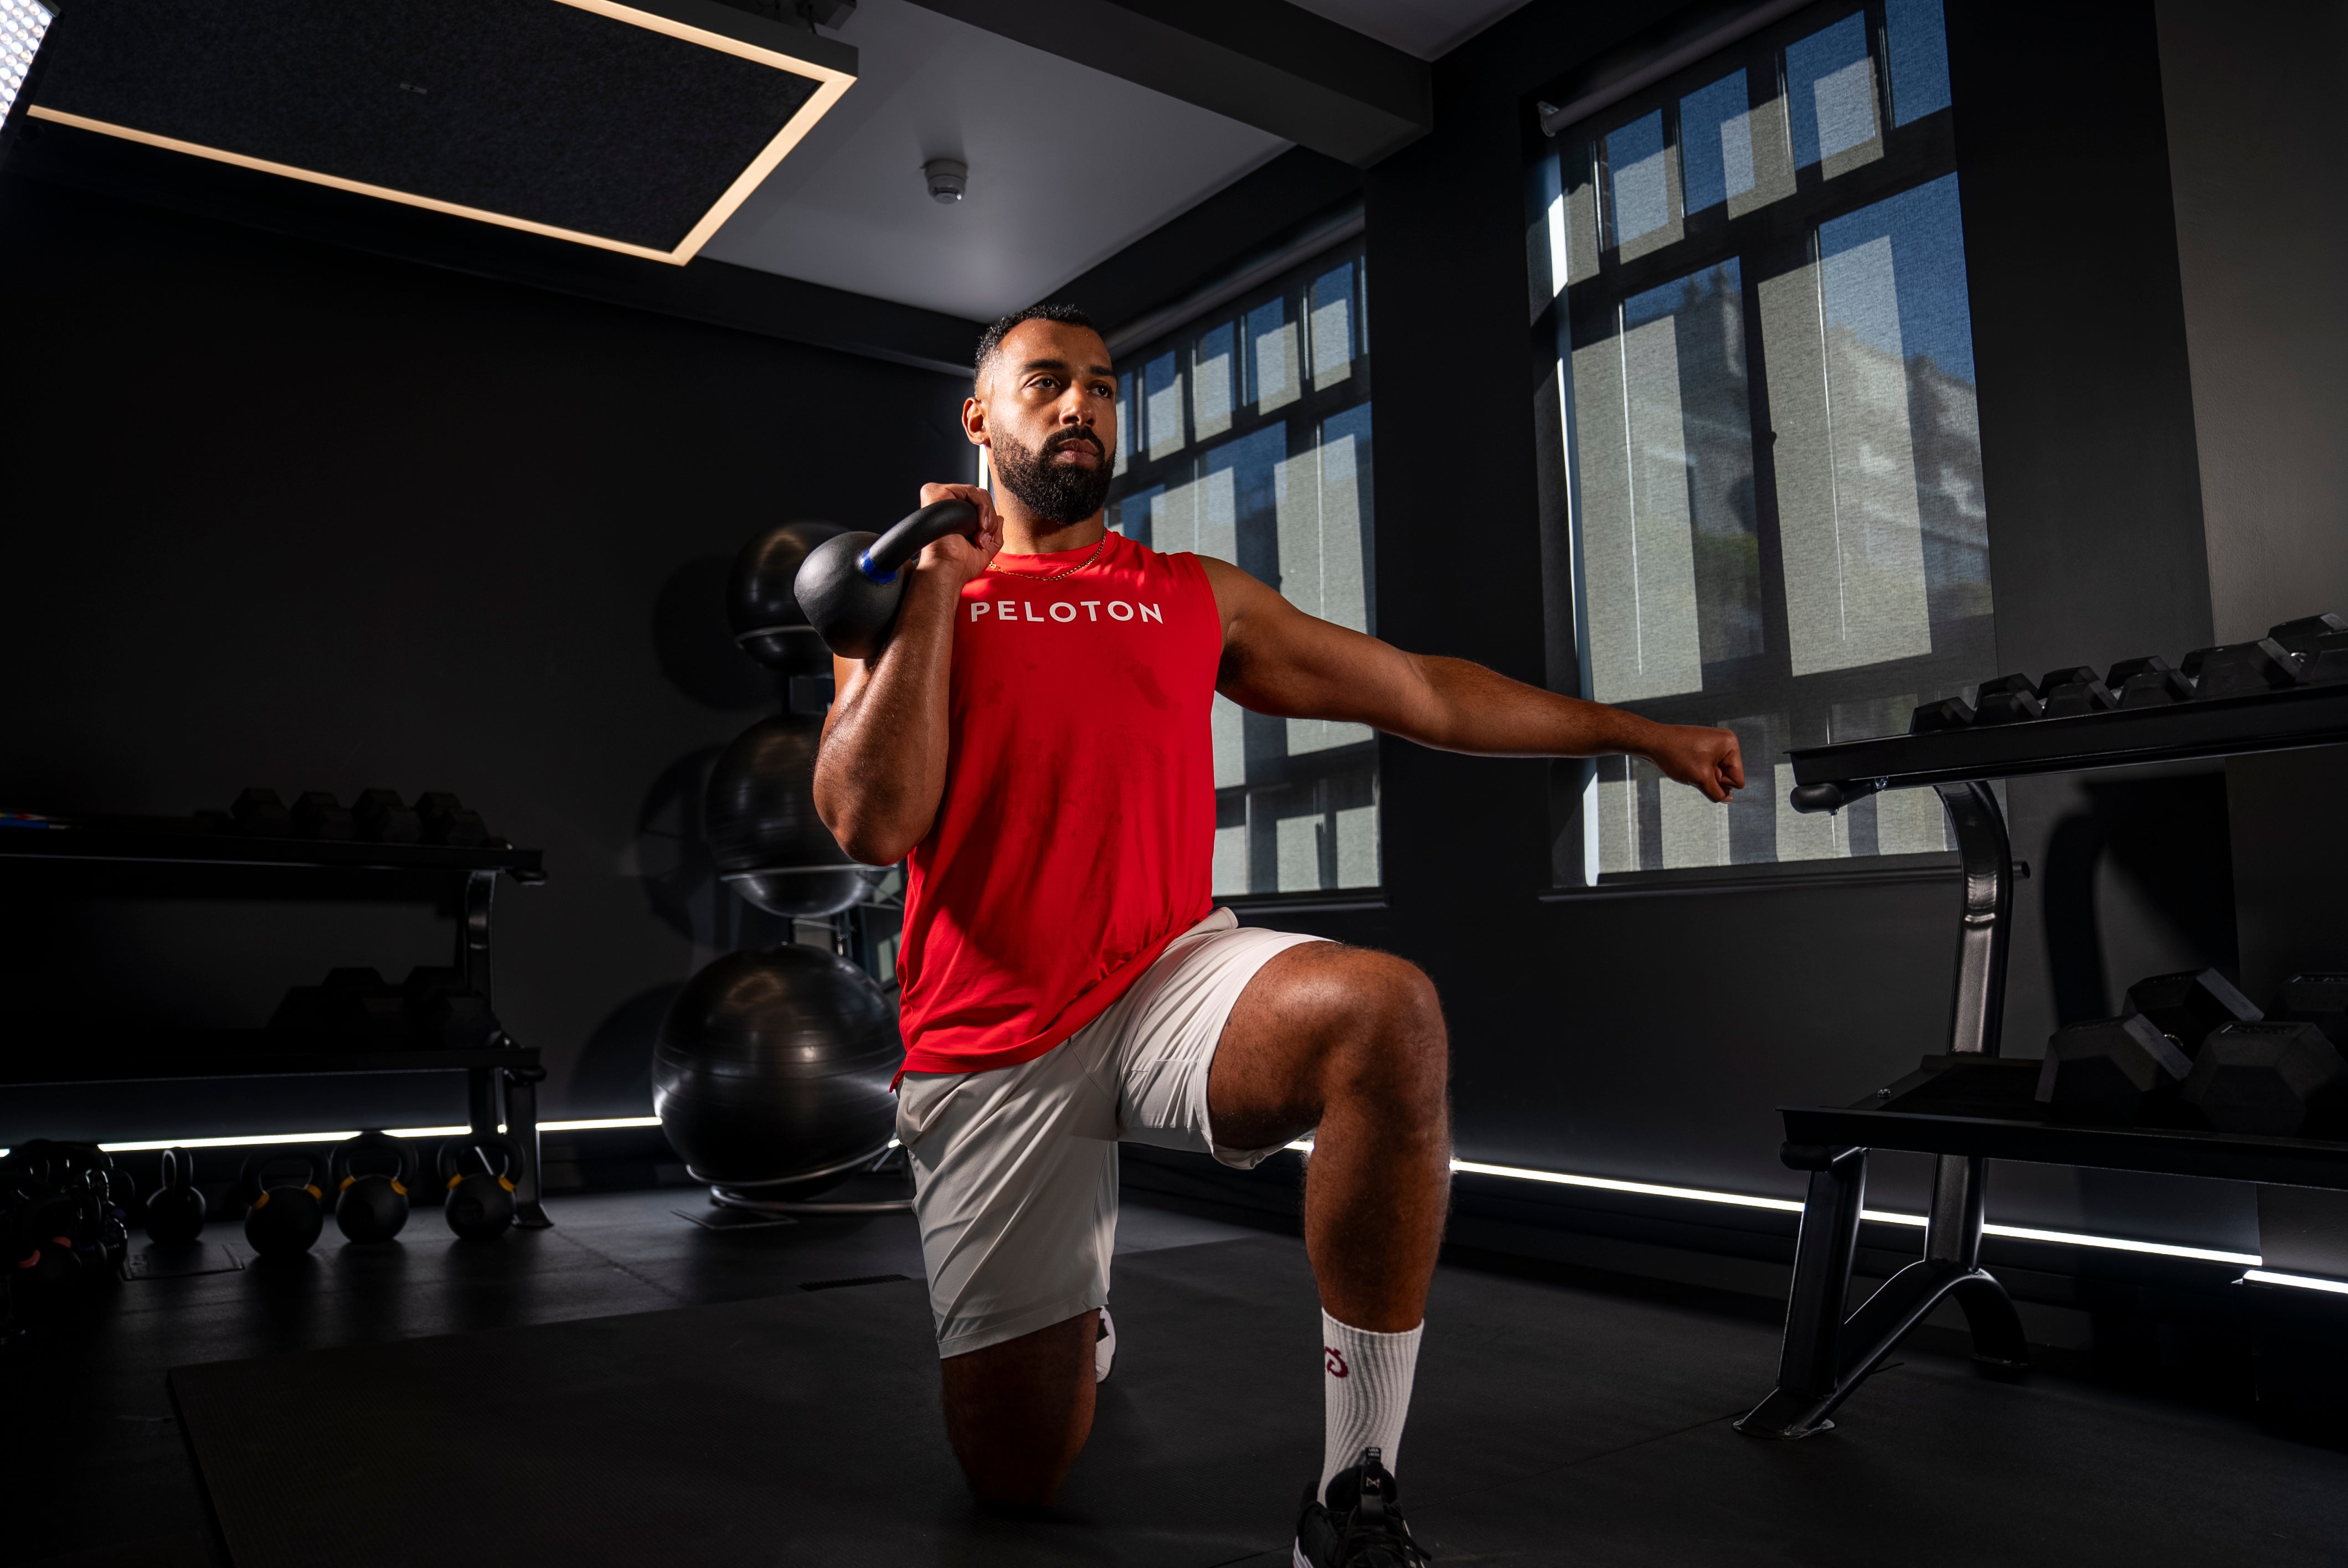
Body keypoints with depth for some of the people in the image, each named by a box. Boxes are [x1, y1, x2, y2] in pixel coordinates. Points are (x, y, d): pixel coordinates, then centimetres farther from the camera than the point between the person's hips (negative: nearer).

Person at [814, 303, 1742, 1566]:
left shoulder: (1197, 598, 12)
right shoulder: (904, 600, 7)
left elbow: (1429, 695, 15)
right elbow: (874, 825, -8)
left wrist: (1642, 733, 17)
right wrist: (938, 586, -8)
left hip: (1171, 979, 1)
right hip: (990, 1043, -1)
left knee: (1388, 1011, -34)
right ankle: (1076, 1312, 40)